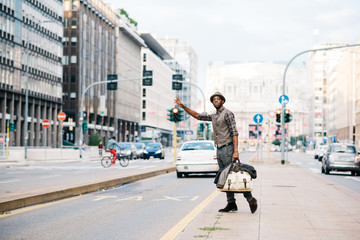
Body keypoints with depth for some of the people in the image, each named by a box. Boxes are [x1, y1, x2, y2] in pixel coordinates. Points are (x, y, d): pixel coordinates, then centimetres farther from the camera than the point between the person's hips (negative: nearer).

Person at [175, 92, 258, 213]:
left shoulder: (227, 113, -6)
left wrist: (236, 151, -22)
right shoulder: (214, 116, 18)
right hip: (219, 150, 8)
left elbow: (234, 133, -13)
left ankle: (250, 199, -2)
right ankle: (231, 204, 8)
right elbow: (197, 116, 24)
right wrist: (183, 106, 15)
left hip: (227, 148, -8)